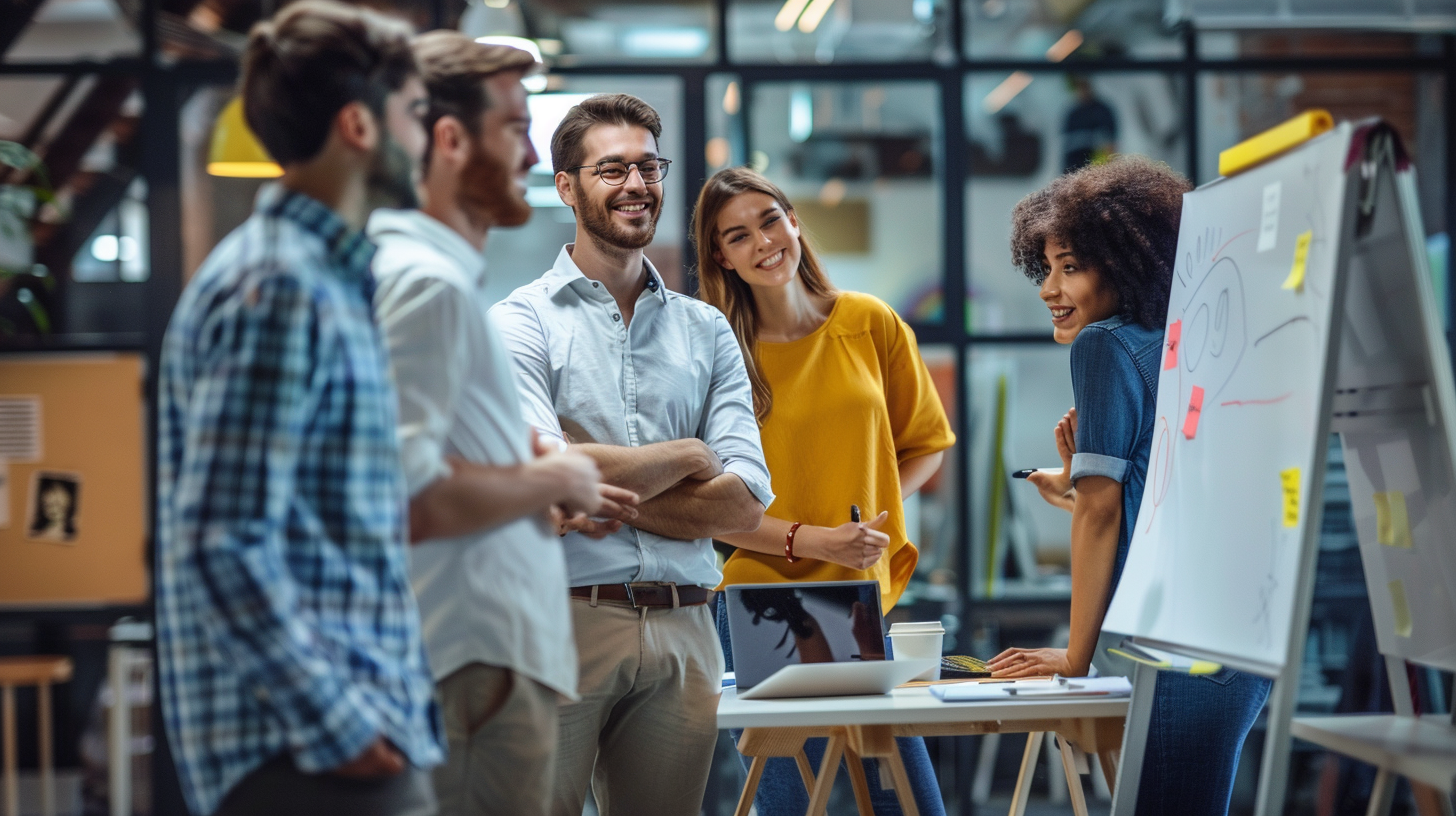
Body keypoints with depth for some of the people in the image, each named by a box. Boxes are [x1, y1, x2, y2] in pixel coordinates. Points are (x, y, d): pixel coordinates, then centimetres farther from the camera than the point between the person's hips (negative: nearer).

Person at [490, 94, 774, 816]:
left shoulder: (706, 330, 13)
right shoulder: (523, 320, 1)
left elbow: (744, 504, 2)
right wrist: (685, 456, -1)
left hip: (682, 630, 4)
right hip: (562, 620, -4)